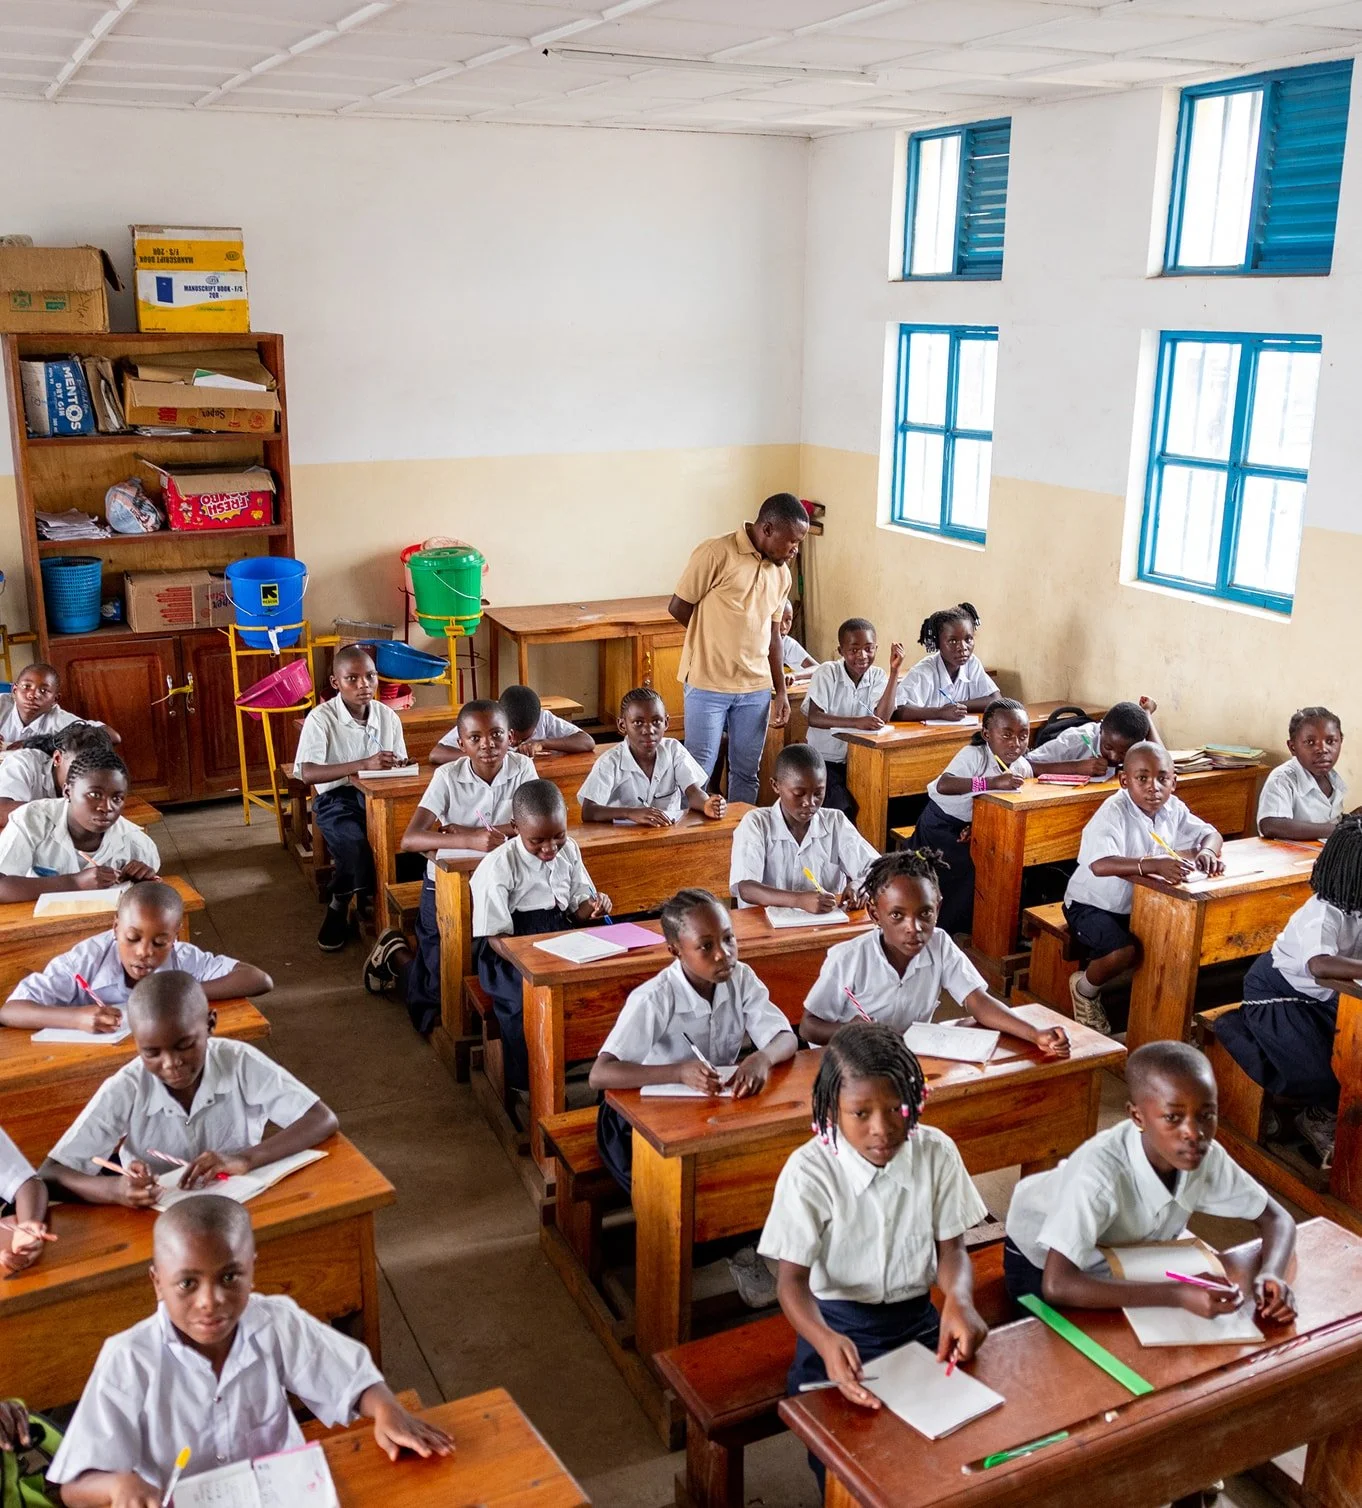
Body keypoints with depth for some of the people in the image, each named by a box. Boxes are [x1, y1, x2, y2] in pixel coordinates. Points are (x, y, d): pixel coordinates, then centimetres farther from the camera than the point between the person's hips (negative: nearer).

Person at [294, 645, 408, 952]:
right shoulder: (321, 718, -8)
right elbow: (307, 774, -21)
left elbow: (400, 767, 15)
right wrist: (364, 764, -30)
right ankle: (369, 906, -4)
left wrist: (399, 768, -11)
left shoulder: (388, 716, 6)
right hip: (337, 799, -4)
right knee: (355, 843, -35)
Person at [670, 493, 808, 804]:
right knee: (699, 772, 0)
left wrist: (781, 690, 12)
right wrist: (716, 638, 5)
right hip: (708, 685, -6)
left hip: (756, 689, 6)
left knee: (746, 773, 12)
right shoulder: (716, 553, -12)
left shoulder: (781, 573, 9)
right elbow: (678, 607, -7)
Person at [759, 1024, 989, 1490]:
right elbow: (793, 1279, -16)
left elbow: (951, 1247, -1)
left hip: (918, 1319, 3)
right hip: (838, 1325, -3)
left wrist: (960, 1300, -24)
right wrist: (825, 1342, -37)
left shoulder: (937, 1152, -9)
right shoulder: (808, 1171, -18)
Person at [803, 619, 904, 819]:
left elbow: (882, 717, -15)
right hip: (826, 760, -4)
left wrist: (894, 671, -18)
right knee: (841, 808, -26)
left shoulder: (877, 676, 1)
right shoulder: (827, 673, -9)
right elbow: (813, 718, -20)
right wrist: (856, 722, -32)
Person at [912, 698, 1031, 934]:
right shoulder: (974, 755, -26)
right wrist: (992, 782, -52)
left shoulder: (1022, 768, -8)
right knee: (967, 869, -14)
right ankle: (938, 932, 7)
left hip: (972, 827, 6)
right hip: (941, 824, -5)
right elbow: (943, 785, -44)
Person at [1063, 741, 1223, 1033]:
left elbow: (1210, 833, 4)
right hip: (1093, 906, -7)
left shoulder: (1171, 808, -5)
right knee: (1123, 952, -30)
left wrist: (1206, 851, -22)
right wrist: (1155, 864, -55)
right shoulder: (1114, 813, -28)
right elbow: (1100, 864, -43)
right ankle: (1085, 989, 4)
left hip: (1140, 906, 7)